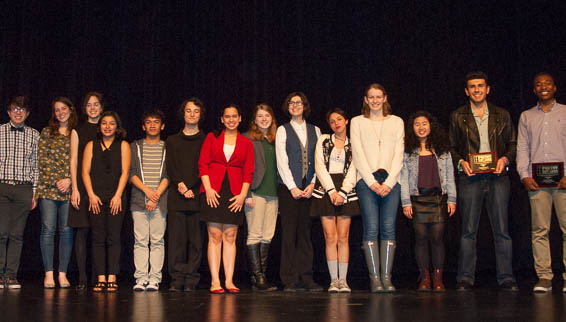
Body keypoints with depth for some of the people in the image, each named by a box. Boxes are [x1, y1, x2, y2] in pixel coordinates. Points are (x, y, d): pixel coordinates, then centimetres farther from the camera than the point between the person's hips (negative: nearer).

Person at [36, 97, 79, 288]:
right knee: (48, 229, -5)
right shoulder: (47, 132, 10)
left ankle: (62, 274, 4)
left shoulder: (76, 134, 12)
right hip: (48, 187, -1)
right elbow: (41, 160, 3)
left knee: (66, 230, -1)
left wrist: (69, 180, -7)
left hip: (69, 189, 1)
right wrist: (56, 181, -7)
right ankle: (48, 274, -1)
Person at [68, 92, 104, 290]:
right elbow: (74, 161, 5)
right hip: (82, 186, -1)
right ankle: (82, 277, -2)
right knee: (82, 230, -5)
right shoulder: (78, 130, 10)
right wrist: (75, 189, -5)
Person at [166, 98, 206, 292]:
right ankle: (177, 278, 1)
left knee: (195, 240, -4)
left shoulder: (206, 141, 11)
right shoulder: (172, 141, 17)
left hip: (197, 196, -1)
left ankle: (191, 280, 1)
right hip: (176, 197, 1)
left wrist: (189, 187, -10)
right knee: (176, 238, -3)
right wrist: (180, 185, -11)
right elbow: (170, 167, 6)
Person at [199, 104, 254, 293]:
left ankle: (229, 281, 4)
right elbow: (203, 164, 3)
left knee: (230, 237, 1)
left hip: (234, 194, 1)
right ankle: (215, 281, -3)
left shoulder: (246, 143, 12)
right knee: (215, 236, -4)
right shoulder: (212, 137, 10)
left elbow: (248, 171, 7)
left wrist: (243, 194, -5)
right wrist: (208, 188, -8)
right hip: (214, 191, -1)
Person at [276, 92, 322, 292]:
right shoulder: (283, 130, 6)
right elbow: (282, 161, -2)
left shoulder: (314, 131, 14)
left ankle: (305, 278, 6)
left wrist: (312, 184, -4)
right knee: (289, 232, -4)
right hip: (288, 187, -2)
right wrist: (292, 187, -9)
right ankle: (290, 281, -1)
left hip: (308, 188, 3)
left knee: (305, 232, 3)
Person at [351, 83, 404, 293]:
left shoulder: (396, 122, 15)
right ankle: (374, 278, -7)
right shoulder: (357, 122, 12)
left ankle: (386, 277, -2)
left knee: (388, 228, -4)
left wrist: (389, 182, -7)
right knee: (371, 228, -8)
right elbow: (358, 154, 3)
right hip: (367, 179, -1)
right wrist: (372, 182, -8)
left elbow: (398, 155, 6)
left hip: (391, 180, 1)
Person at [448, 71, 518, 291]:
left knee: (502, 230, 0)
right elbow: (451, 147, 10)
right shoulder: (458, 117, 11)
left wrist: (505, 159, -5)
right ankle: (465, 278, 4)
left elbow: (513, 144, 14)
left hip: (497, 176, 1)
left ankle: (506, 278, 5)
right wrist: (461, 162, -8)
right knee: (468, 230, 0)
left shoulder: (502, 115, 13)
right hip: (470, 178, -1)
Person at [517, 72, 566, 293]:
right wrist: (524, 175, -1)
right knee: (539, 230, -2)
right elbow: (522, 148, 13)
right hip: (536, 181, 2)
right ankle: (544, 277, 1)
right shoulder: (526, 116, 18)